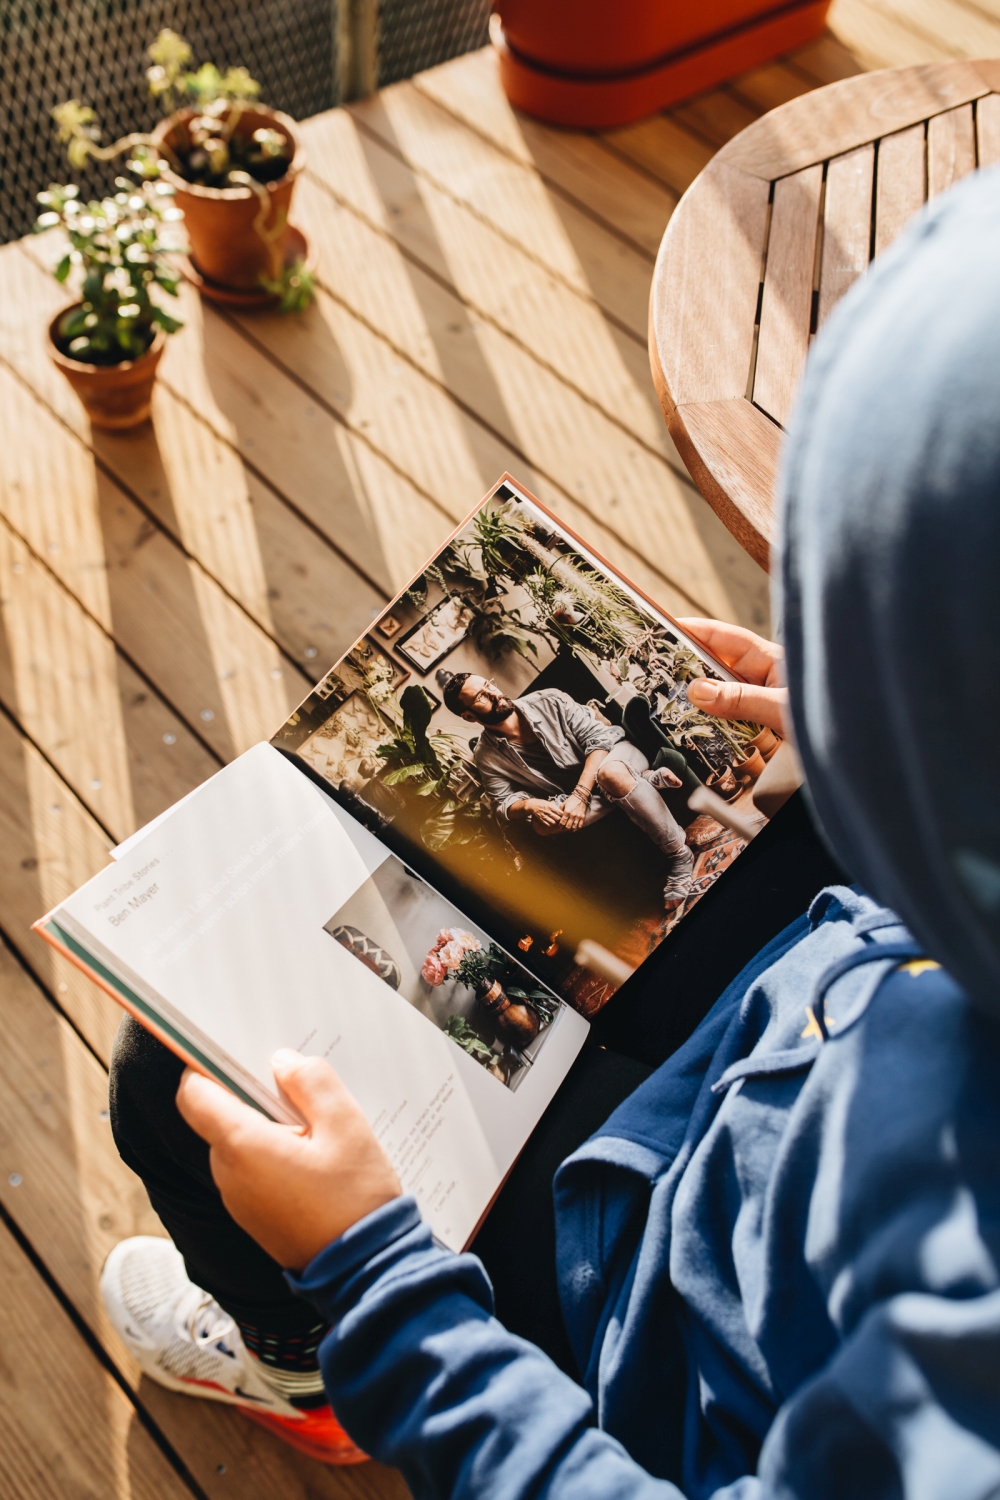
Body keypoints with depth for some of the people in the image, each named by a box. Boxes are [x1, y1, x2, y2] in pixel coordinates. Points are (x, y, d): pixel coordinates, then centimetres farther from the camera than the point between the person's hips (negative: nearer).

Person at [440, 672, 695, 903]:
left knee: (611, 774, -40)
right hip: (584, 798, 3)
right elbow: (505, 804, -6)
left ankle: (678, 854, -25)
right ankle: (646, 781, -20)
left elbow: (598, 738, -16)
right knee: (543, 825, -31)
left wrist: (580, 794, -30)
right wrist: (529, 806, -32)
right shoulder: (488, 757, -6)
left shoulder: (548, 701, -12)